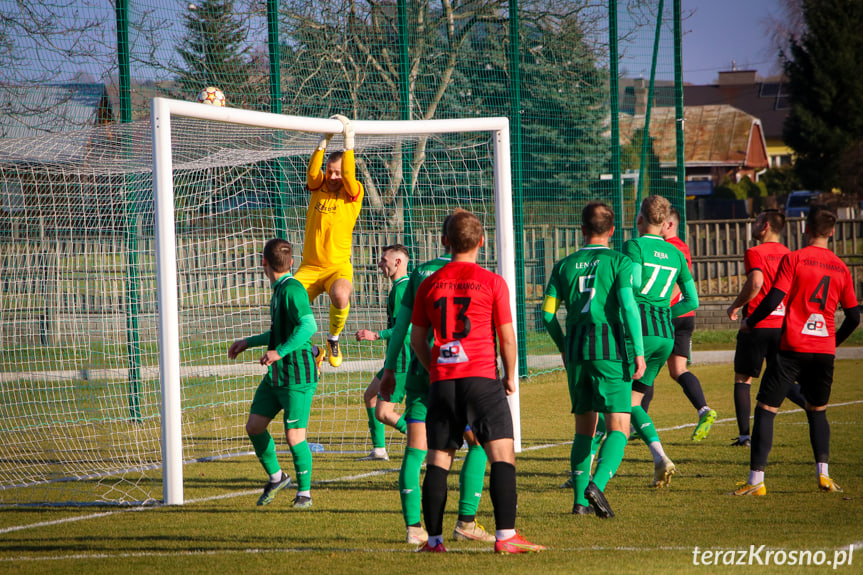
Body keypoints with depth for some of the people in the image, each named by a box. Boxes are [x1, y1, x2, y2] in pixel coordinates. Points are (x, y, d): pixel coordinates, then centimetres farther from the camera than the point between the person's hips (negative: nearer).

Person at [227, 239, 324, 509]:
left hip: (298, 375, -9)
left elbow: (308, 325, -26)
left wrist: (280, 352, -32)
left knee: (295, 437, -6)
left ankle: (305, 492, 8)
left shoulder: (292, 289, -14)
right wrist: (248, 342, 31)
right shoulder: (279, 290, 15)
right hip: (275, 375, 9)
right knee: (254, 426, 6)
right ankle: (276, 476, 24)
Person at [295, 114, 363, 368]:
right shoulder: (318, 188, 8)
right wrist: (324, 141, -19)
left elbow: (348, 175, -20)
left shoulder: (352, 194, -1)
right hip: (310, 266, 3)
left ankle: (333, 339, -3)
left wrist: (349, 142, -20)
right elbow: (312, 172, -12)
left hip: (338, 266, -3)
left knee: (340, 296, -36)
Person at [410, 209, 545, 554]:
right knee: (502, 455, -3)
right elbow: (507, 337, -2)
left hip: (441, 381, 3)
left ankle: (434, 539, 9)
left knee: (437, 461, 9)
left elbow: (417, 339, 11)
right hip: (482, 377, -3)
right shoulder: (492, 283, -2)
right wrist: (510, 377, 13)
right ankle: (505, 536, -13)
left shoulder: (429, 285, 7)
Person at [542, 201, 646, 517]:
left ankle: (580, 500, 12)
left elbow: (548, 314, 8)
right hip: (610, 349, -4)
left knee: (584, 428, 15)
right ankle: (596, 485, -26)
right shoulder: (619, 262, -1)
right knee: (619, 428, -4)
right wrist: (639, 352, -10)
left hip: (576, 351, 4)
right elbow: (628, 306, -13)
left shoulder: (564, 266, 10)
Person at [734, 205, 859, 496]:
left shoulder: (794, 259, -5)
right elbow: (854, 317, 9)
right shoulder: (841, 268, 8)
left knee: (765, 409, 1)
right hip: (824, 351, 4)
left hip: (793, 347, -4)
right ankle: (823, 472, 5)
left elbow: (774, 299, -12)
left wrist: (749, 322, 5)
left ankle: (756, 480, -7)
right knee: (817, 411, 21)